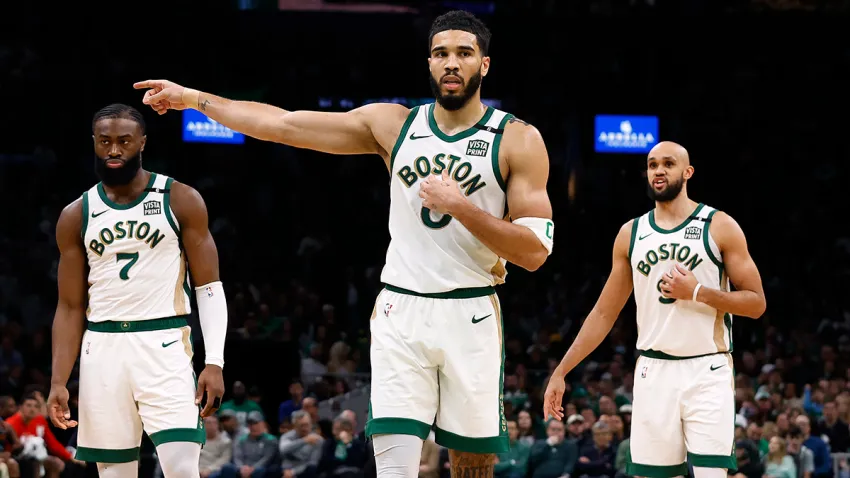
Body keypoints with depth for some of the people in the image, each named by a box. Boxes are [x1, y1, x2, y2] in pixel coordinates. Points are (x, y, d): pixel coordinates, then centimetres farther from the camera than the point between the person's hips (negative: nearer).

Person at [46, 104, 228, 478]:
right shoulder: (76, 216, 8)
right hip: (103, 349, 3)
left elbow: (209, 287, 0)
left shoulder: (181, 201, 1)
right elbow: (70, 307, 10)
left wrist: (214, 362, -11)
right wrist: (58, 381, -1)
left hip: (164, 345, -3)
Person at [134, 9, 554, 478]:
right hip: (400, 313, 1)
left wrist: (460, 207, -17)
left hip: (470, 317, -1)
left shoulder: (518, 140, -3)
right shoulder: (393, 124, 6)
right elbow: (283, 124, 8)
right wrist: (193, 98, 9)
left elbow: (535, 253, -8)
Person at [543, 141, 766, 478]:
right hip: (653, 372, 3)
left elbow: (756, 303, -1)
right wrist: (561, 372, 10)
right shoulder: (631, 234, 11)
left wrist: (697, 292, -15)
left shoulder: (720, 226, 0)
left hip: (708, 372, -3)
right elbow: (604, 313, 15)